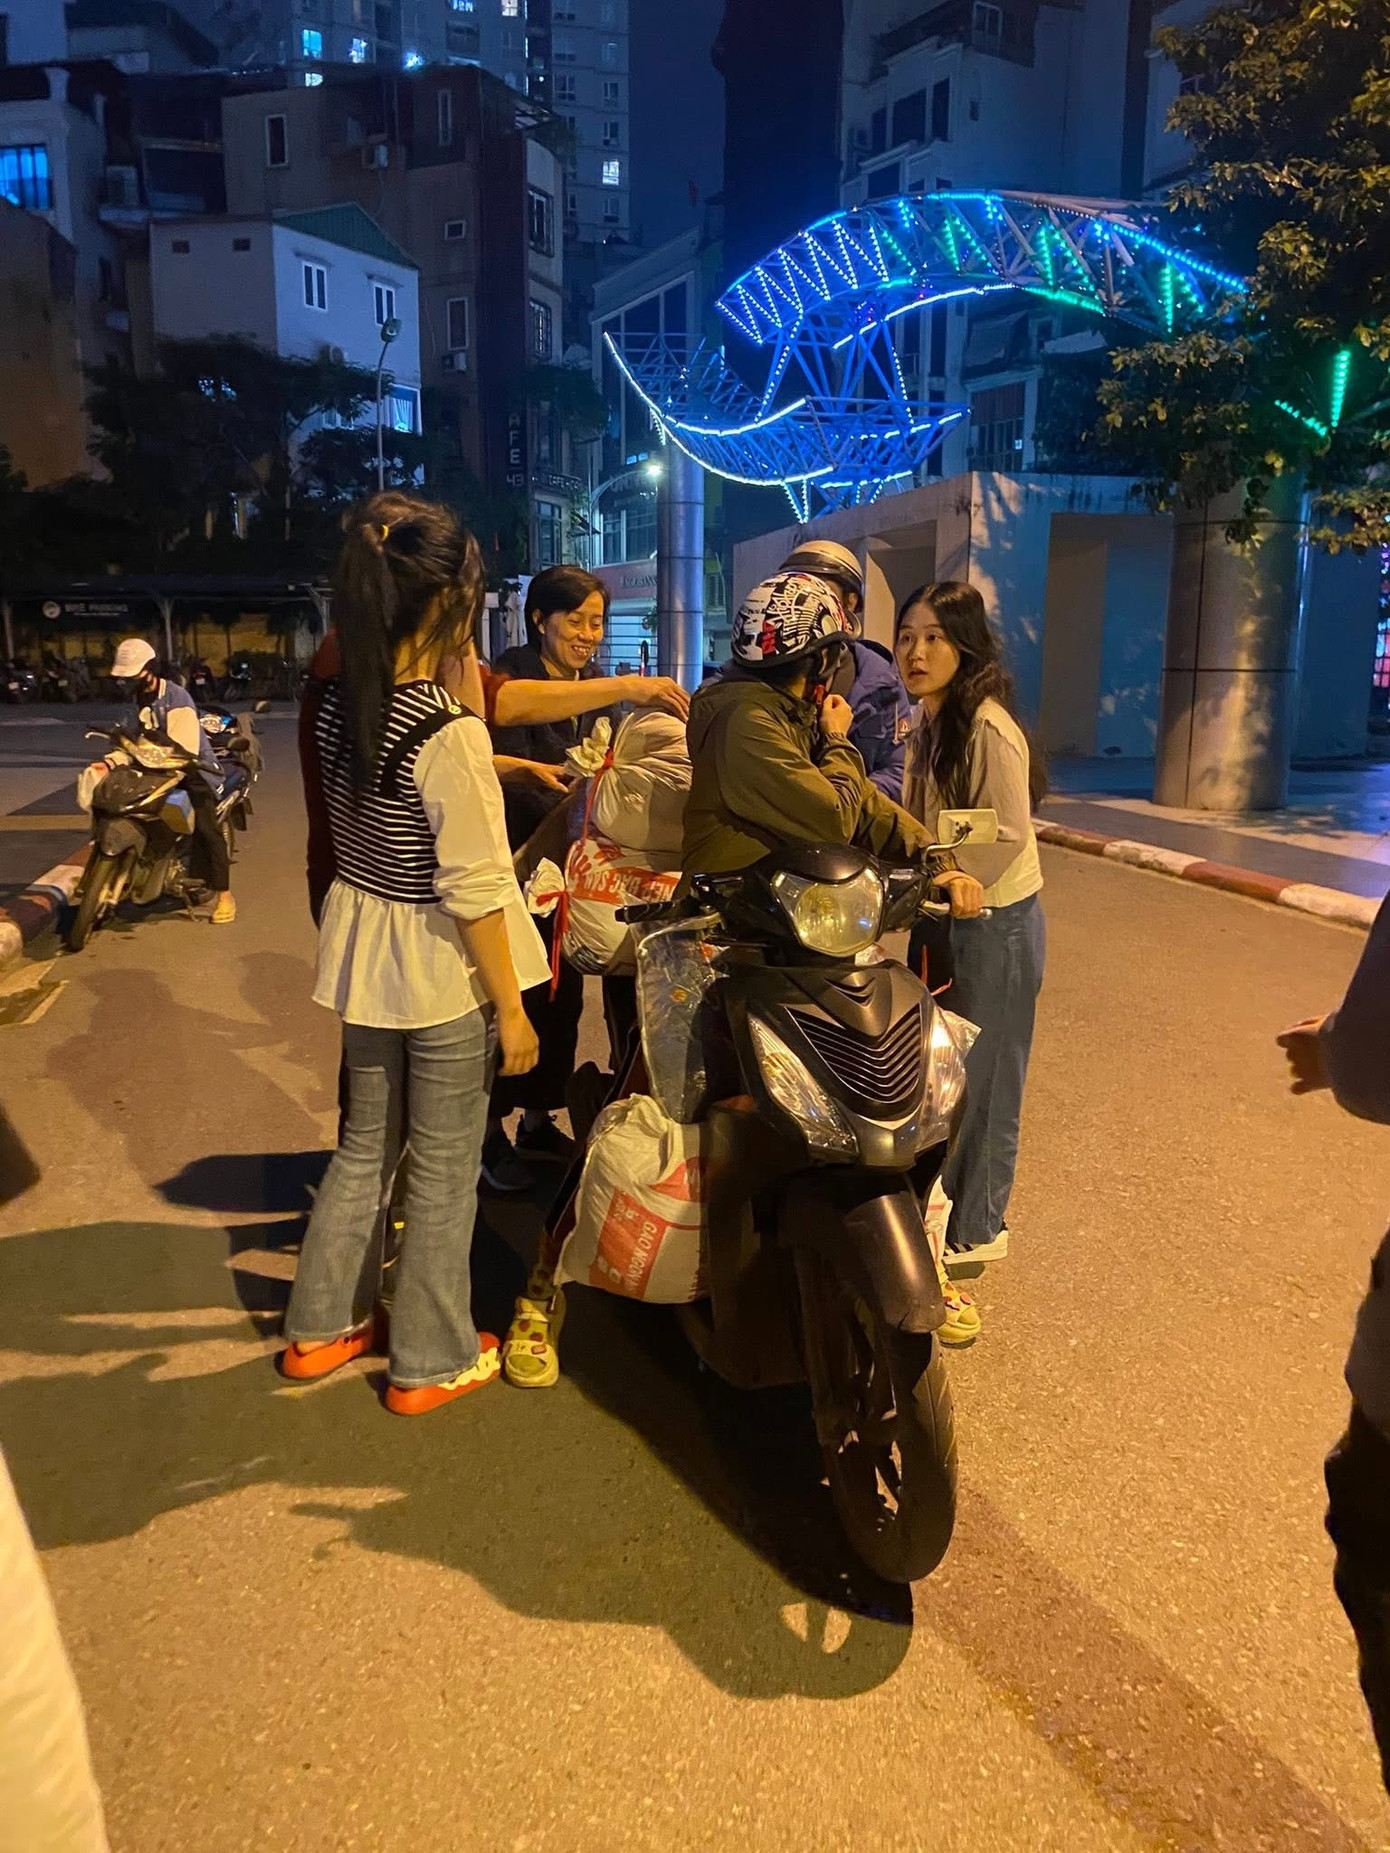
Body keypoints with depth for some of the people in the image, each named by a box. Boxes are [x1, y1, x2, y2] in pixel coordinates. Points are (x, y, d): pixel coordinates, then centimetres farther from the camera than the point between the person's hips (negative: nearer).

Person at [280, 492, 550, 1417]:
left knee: (366, 1146, 23)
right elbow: (473, 891, -22)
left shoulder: (339, 705, -2)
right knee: (444, 1171, 11)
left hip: (363, 949, 7)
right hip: (442, 969, -7)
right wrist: (512, 1007, -13)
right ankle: (431, 1363, 28)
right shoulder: (450, 732, -25)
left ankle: (321, 1327, 39)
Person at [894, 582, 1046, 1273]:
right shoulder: (928, 727, 9)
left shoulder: (988, 727, -20)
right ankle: (942, 1205, 35)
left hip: (994, 923, -9)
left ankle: (975, 1230, 20)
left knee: (978, 1077, 3)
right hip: (943, 919, 9)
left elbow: (1005, 837, -21)